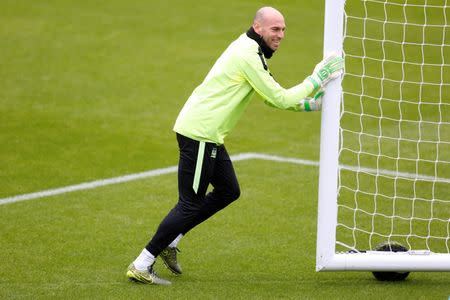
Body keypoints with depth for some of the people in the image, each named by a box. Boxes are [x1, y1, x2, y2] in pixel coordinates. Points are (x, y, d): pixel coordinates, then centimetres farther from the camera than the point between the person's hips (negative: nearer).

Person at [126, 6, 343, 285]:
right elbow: (280, 99, -17)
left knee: (228, 191, 17)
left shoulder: (253, 53, 16)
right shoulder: (248, 55, -17)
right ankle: (141, 266, -3)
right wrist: (317, 80, -8)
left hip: (208, 134, 10)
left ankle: (170, 241, 20)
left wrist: (307, 104, 13)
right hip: (199, 133, -10)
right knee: (191, 204, -6)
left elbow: (272, 97, 23)